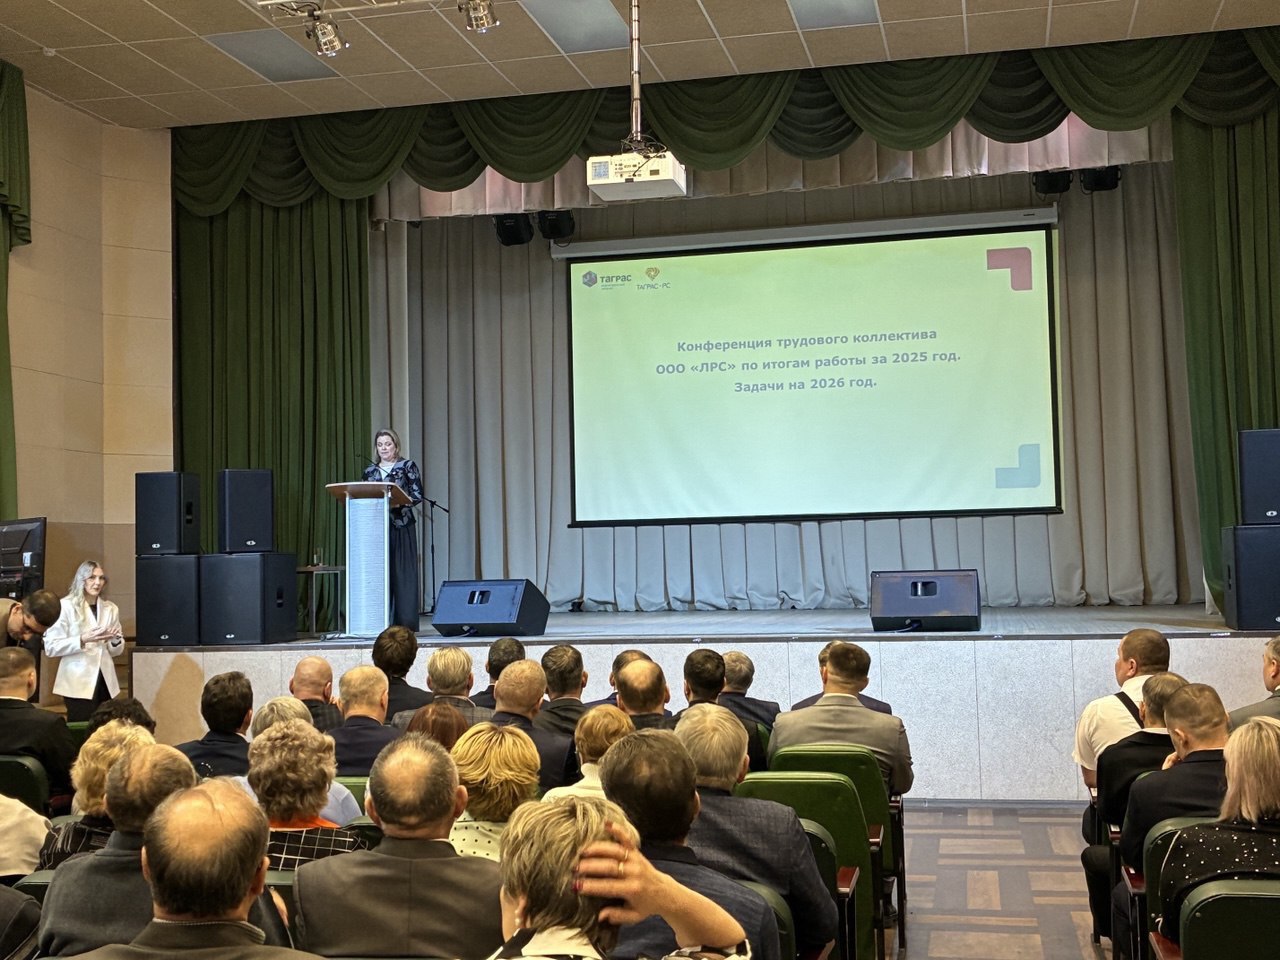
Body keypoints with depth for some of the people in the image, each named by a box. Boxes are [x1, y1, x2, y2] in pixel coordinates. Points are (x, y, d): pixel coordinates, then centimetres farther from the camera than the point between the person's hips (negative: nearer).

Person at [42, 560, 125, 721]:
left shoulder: (111, 608, 11)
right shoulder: (65, 606, -2)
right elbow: (51, 647, -9)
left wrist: (116, 641, -6)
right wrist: (83, 639, -20)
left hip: (105, 681, 4)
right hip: (78, 683, -4)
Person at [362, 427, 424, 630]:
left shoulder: (407, 466, 3)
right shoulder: (370, 471, 15)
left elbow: (418, 495, -3)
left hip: (402, 526, -4)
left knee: (403, 573, -5)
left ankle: (406, 622, -3)